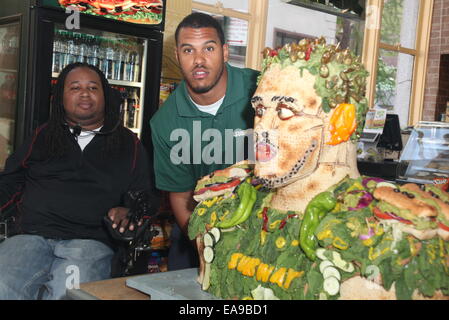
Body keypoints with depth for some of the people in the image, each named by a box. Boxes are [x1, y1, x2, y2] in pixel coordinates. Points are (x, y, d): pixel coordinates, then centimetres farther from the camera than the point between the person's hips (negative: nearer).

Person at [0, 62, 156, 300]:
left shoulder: (129, 145, 17)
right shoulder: (42, 137, 21)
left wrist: (128, 213, -8)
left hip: (91, 242, -1)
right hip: (31, 237, 2)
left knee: (67, 293, -31)